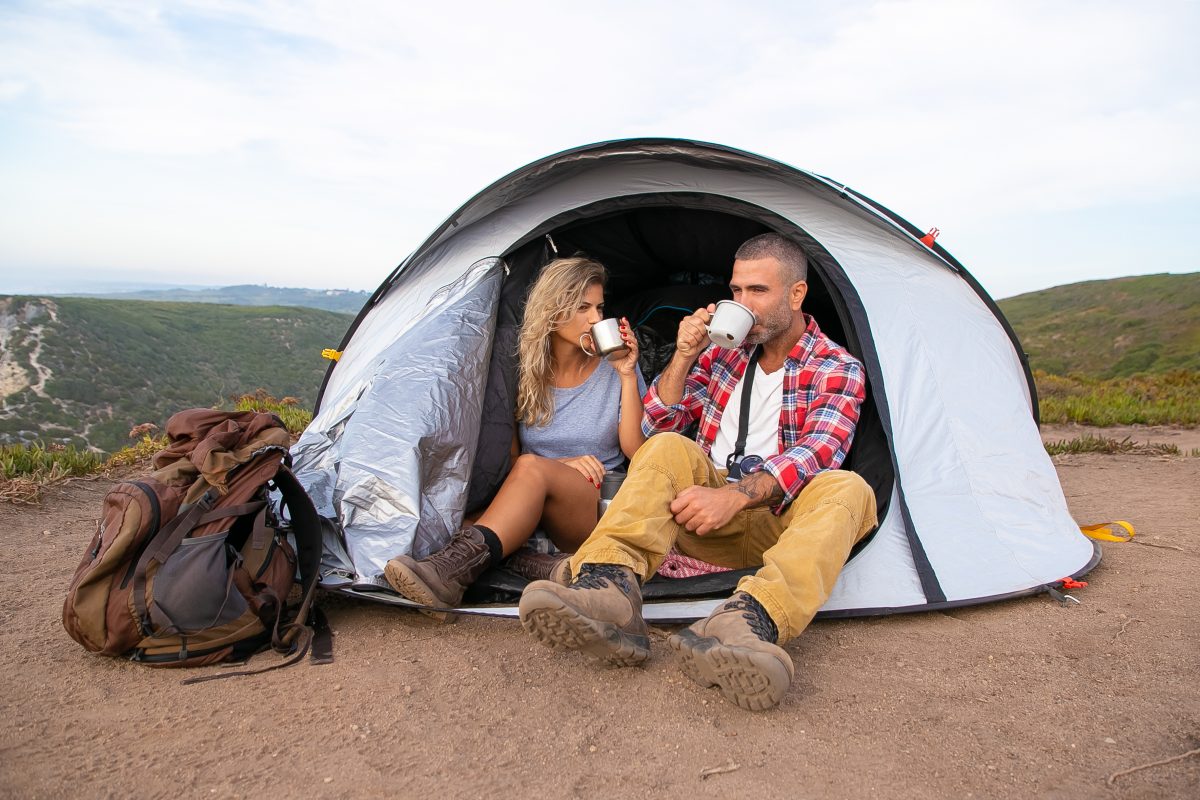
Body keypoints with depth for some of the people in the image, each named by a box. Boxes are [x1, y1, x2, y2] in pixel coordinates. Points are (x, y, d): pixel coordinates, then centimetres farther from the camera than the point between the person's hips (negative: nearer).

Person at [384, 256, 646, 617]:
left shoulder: (615, 370, 3)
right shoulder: (525, 372, 6)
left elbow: (636, 452, -5)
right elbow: (509, 456, 8)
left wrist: (628, 375, -11)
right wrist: (563, 464, -11)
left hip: (603, 507, -2)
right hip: (531, 514, 2)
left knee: (532, 468, -35)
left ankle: (451, 568, -47)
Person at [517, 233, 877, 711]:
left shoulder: (837, 370, 1)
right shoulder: (724, 351, 13)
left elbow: (816, 452, -18)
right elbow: (655, 425, 11)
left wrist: (736, 495, -35)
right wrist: (684, 357, -6)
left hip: (779, 523, -2)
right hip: (708, 517, 3)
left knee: (848, 491, -33)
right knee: (667, 448, -26)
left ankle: (745, 622, -58)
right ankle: (609, 587, -49)